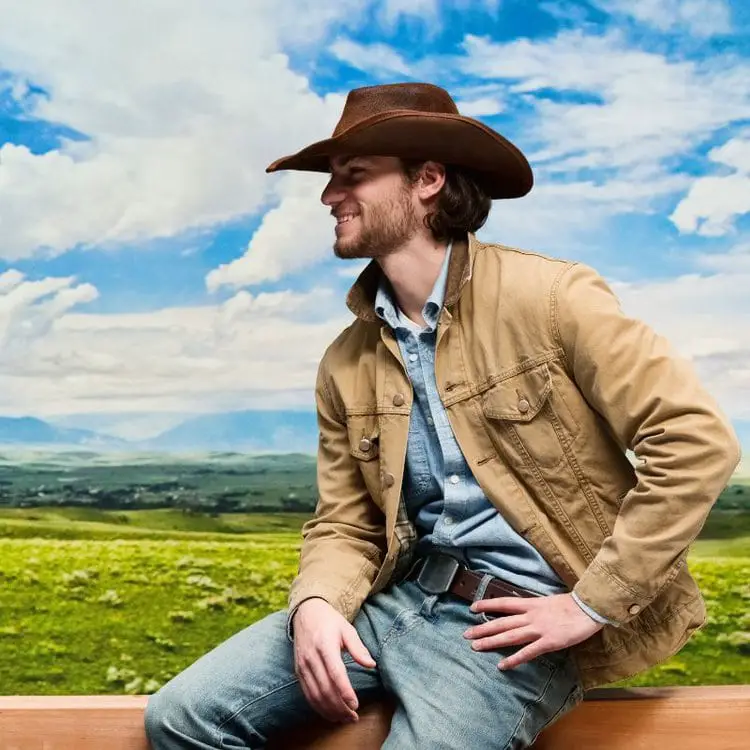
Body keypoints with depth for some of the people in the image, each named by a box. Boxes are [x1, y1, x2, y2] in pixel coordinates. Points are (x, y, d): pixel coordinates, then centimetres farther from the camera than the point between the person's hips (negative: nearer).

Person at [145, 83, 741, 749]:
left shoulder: (550, 297, -9)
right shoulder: (345, 366, 8)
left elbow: (699, 441, -13)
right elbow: (345, 525, 11)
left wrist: (592, 605, -13)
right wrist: (316, 603, -11)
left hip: (512, 623, -5)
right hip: (399, 597, 6)